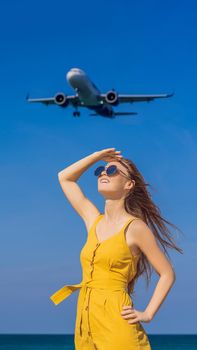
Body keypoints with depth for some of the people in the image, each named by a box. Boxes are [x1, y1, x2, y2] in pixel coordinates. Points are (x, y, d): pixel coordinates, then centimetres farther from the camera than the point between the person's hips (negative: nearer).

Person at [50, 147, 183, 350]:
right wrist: (98, 156, 20)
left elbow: (167, 274, 0)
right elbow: (64, 178, 24)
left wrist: (147, 314, -6)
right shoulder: (93, 220, 13)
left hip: (116, 325, -6)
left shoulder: (135, 227, -3)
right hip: (85, 326, 6)